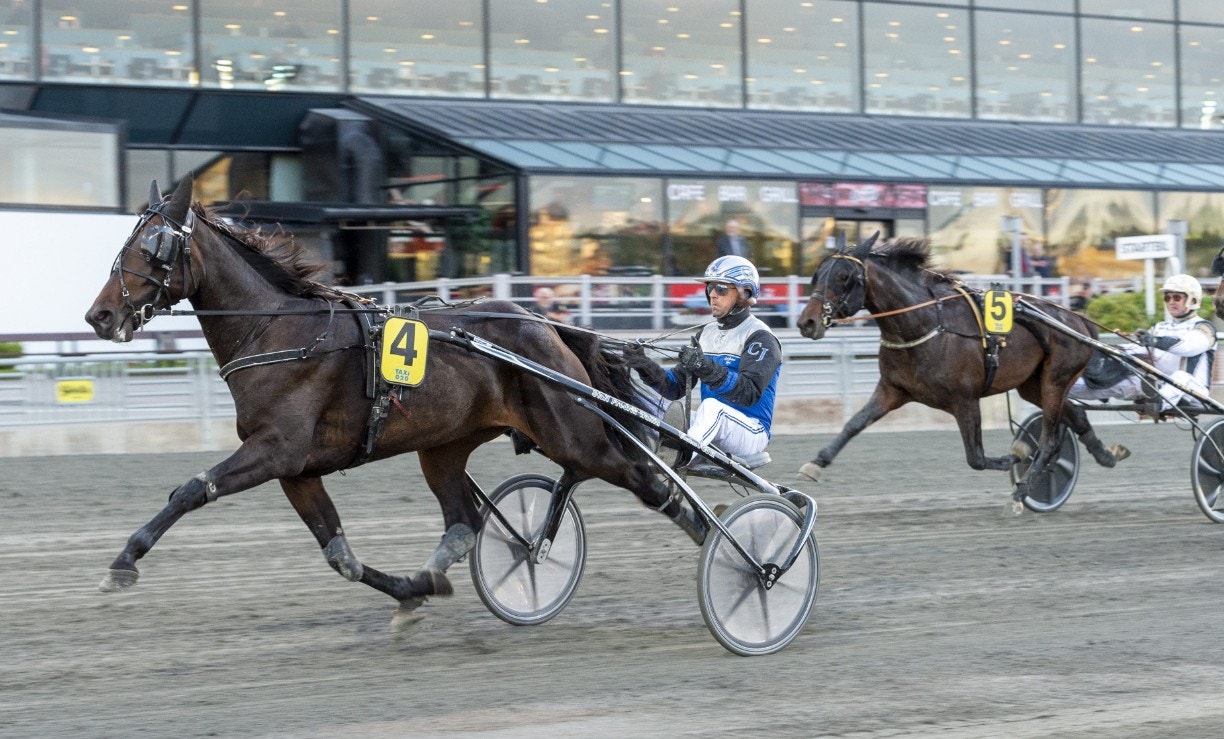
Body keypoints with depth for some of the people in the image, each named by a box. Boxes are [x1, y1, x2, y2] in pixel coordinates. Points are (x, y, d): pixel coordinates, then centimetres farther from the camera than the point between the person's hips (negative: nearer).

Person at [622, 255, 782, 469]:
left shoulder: (760, 337, -9)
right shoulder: (707, 333, 13)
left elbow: (749, 393, -26)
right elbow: (676, 387, 6)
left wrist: (706, 367, -38)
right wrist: (646, 367, -14)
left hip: (752, 432, -7)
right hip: (712, 427, 7)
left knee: (711, 405, -37)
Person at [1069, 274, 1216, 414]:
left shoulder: (1203, 327, 7)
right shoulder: (1159, 329, 26)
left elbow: (1190, 344, -19)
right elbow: (1136, 350, 8)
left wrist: (1156, 341, -38)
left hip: (1191, 393, -5)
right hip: (1156, 387, 5)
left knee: (1182, 376, -39)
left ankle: (1160, 403, -69)